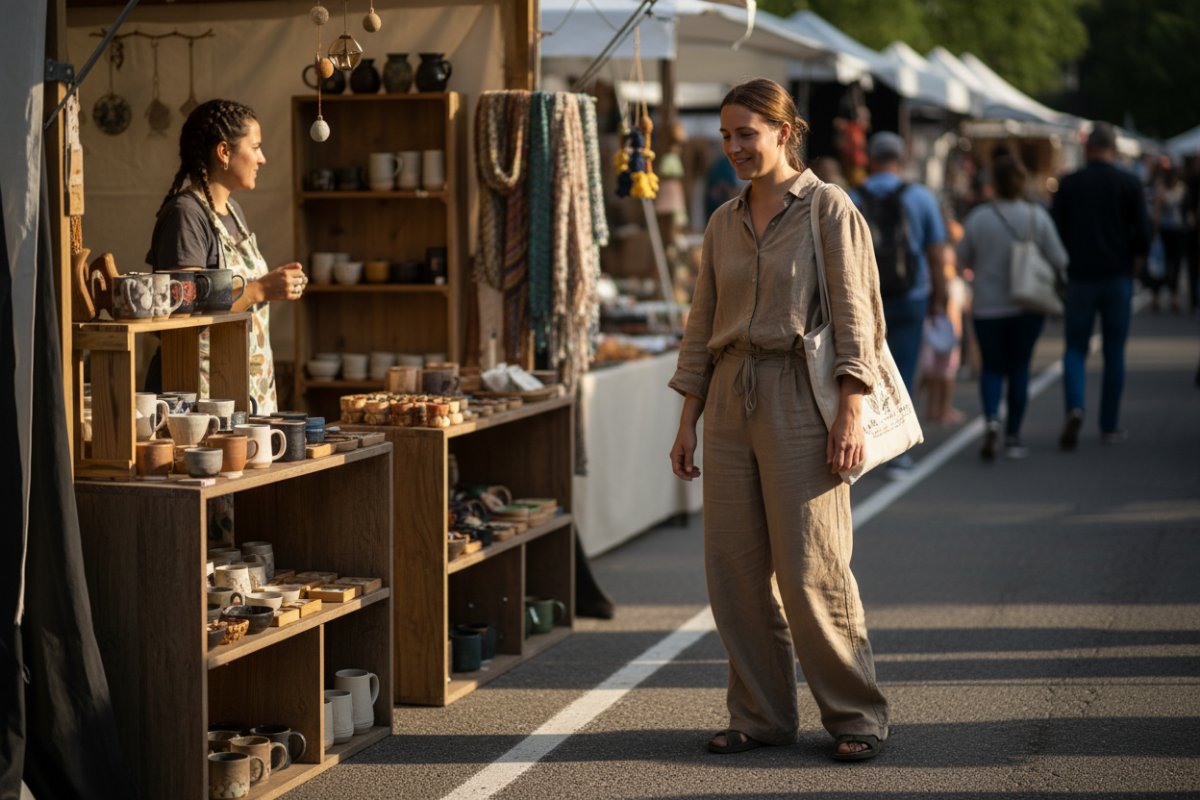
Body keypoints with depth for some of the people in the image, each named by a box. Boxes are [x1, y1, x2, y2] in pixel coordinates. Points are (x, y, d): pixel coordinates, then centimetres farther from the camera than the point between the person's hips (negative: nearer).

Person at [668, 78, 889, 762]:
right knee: (734, 568, 4)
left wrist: (852, 412, -14)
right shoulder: (724, 224, 14)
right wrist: (688, 421, 12)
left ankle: (856, 716, 7)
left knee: (812, 570, -6)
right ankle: (762, 715, 15)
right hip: (731, 400, 6)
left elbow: (856, 315, -6)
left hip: (799, 397, -6)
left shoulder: (830, 211, -2)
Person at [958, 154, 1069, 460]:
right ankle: (1013, 437, 14)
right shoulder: (1037, 216, -8)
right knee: (1019, 368, 12)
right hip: (1028, 306, 0)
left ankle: (992, 418, -16)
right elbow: (1059, 260, -6)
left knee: (992, 367, 11)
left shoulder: (978, 217, -9)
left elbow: (964, 259, 1)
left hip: (989, 306, 0)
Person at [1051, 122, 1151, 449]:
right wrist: (1132, 264, 13)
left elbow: (1057, 232, 0)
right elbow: (1143, 234, -3)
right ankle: (1110, 425, 12)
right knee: (1114, 352, 8)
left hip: (1080, 277, 0)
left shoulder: (1069, 184, -1)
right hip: (1117, 277, 0)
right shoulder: (1129, 183, -2)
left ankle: (1074, 407, -19)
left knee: (1075, 348, 6)